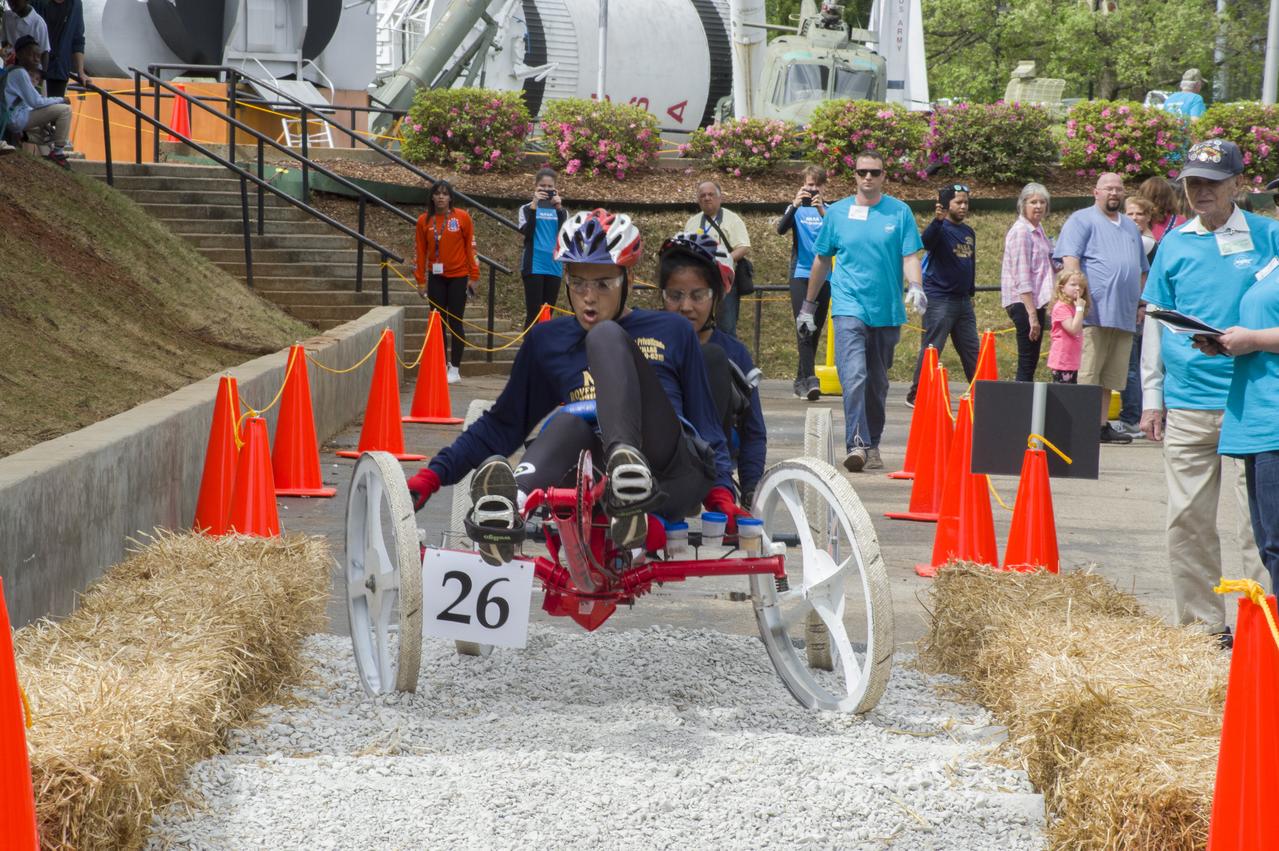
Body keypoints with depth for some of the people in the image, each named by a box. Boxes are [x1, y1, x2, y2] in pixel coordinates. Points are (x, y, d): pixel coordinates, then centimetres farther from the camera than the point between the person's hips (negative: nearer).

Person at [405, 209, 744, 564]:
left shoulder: (672, 331, 17)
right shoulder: (547, 341, 21)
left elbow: (706, 424, 15)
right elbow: (501, 425, 24)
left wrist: (721, 495, -2)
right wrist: (431, 476, 12)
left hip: (675, 476, -1)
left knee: (605, 335, -19)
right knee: (569, 422, -33)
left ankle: (628, 465, -45)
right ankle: (510, 501, -63)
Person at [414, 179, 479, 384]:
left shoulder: (462, 217, -6)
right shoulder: (424, 221, 0)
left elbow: (470, 247, -3)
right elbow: (421, 252, 3)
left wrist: (474, 276, -5)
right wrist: (421, 281, 3)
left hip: (458, 277, -2)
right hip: (436, 277, 2)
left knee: (455, 322, 0)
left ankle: (455, 369, 4)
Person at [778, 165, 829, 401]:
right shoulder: (797, 210, 4)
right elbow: (782, 229, -12)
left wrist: (822, 211, -25)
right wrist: (795, 205, -26)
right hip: (801, 274, -2)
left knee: (815, 329, 7)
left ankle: (801, 380, 18)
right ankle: (809, 379, -22)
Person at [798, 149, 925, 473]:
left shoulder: (900, 212, 4)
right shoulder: (836, 212, 6)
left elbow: (910, 256, 0)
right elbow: (821, 260, 14)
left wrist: (915, 287, -20)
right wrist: (808, 305, 17)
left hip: (887, 311, 2)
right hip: (849, 308, -2)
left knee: (877, 383, 13)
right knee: (854, 376, -19)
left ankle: (872, 445, 26)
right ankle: (856, 445, -25)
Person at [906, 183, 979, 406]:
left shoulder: (969, 232, 14)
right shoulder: (940, 229, -9)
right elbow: (926, 241, -32)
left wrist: (971, 290, 24)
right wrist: (937, 220, -48)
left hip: (963, 300, 7)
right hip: (939, 300, -7)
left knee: (972, 350, 10)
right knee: (931, 349, -6)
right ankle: (916, 395, 0)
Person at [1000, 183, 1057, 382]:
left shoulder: (1037, 230, 15)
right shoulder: (1021, 231, -12)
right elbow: (1022, 277, -17)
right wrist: (1032, 314, -21)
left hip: (1035, 301, 9)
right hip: (1023, 303, -9)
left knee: (1030, 363, 9)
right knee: (1027, 364, -10)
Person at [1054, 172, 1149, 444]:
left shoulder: (1131, 227, 25)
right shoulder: (1081, 220, 1)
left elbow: (1141, 270, 32)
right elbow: (1070, 258, -11)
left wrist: (1141, 304, 25)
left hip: (1125, 316, 7)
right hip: (1093, 312, -7)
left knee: (1111, 378, 8)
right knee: (1087, 376, -10)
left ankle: (1102, 425, 12)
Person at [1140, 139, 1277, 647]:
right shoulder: (1174, 243, 10)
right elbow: (1155, 321, 14)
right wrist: (1151, 399, 11)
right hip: (1186, 403, 3)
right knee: (1187, 520, 6)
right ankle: (1202, 624, 15)